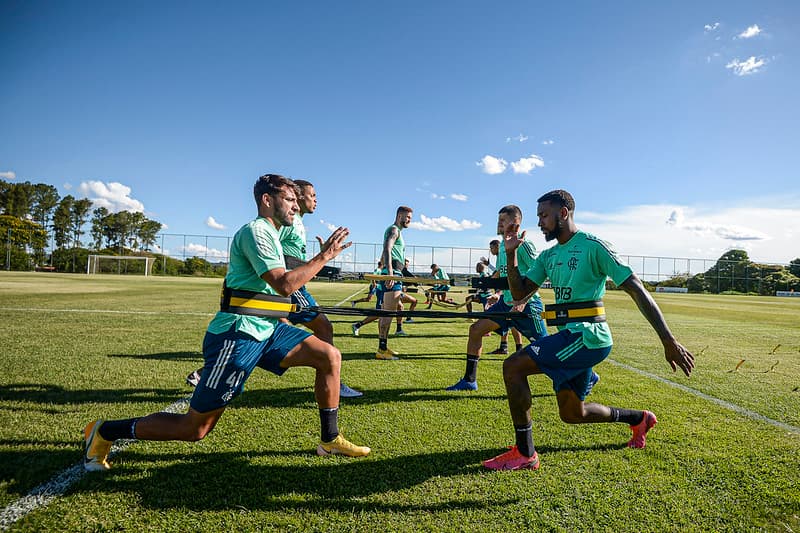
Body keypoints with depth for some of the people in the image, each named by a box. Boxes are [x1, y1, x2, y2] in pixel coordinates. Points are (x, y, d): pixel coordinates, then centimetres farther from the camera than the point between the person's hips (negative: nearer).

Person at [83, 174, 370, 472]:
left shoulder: (269, 234, 18)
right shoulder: (255, 230, -13)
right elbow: (284, 285, -22)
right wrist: (323, 257, -14)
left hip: (264, 329, 10)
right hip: (237, 335, -9)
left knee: (329, 356, 0)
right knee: (194, 429, 0)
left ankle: (330, 440, 12)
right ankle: (104, 432, 20)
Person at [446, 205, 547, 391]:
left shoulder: (524, 245, -12)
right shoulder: (502, 248, 12)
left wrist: (523, 301, -24)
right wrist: (499, 294, 13)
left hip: (527, 305, -8)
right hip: (506, 302, 8)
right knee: (476, 329, 0)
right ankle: (469, 380, 8)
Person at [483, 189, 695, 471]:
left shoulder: (593, 246, -11)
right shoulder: (548, 256, 13)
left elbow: (637, 291, -13)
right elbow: (519, 292, 9)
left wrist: (669, 342, -17)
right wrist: (511, 253, -4)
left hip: (587, 335, -9)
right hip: (571, 337, 9)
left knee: (513, 366, -21)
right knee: (572, 414, 19)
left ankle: (524, 453, -9)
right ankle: (639, 419, 43)